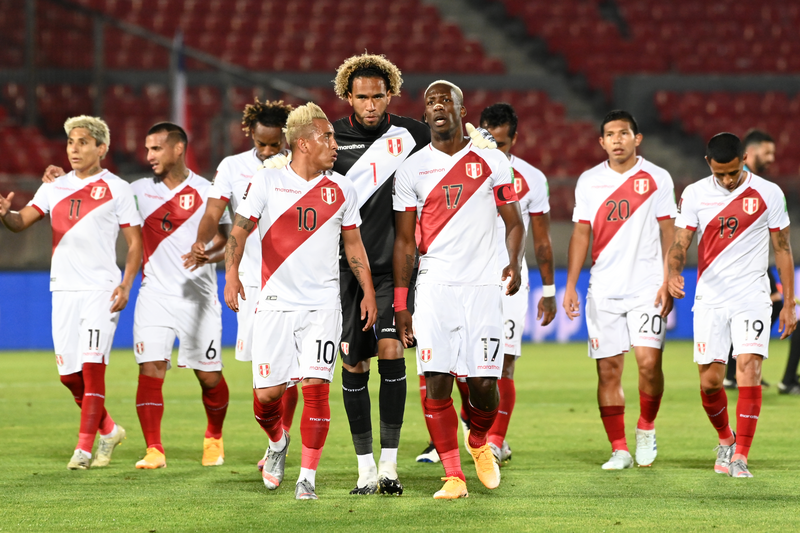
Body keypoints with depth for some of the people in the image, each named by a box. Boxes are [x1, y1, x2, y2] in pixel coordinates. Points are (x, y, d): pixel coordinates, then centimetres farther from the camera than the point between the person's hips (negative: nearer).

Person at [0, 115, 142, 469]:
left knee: (92, 367, -13)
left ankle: (85, 447, -9)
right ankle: (108, 430, 25)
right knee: (69, 375, 5)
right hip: (63, 290, 5)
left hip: (101, 290, -5)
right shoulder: (54, 188, 12)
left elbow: (135, 242, 2)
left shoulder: (116, 189, 1)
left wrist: (125, 285, -11)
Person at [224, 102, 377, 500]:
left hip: (322, 306, 1)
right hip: (276, 303, -1)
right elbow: (240, 229, -4)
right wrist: (232, 273, -19)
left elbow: (354, 244, 17)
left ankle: (307, 477, -3)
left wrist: (368, 291, 9)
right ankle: (278, 443, 32)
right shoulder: (266, 182, 1)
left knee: (315, 387, -11)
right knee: (267, 393, -2)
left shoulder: (340, 190, 9)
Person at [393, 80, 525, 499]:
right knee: (436, 382, -7)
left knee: (483, 383, -5)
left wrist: (515, 262, -11)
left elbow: (514, 222, 10)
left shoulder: (492, 162, 5)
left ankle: (479, 442, 28)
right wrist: (400, 304, 5)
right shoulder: (412, 169, 7)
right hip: (434, 287, 1)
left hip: (481, 286, -1)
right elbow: (405, 241, 9)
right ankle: (453, 477, 1)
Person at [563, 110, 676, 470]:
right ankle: (619, 450, 7)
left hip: (646, 287, -2)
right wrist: (570, 286, 4)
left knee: (649, 362, -15)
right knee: (608, 370, 0)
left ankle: (646, 428, 10)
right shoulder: (589, 181, 9)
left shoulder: (656, 178, 2)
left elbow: (669, 233, 3)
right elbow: (581, 234, 11)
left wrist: (668, 282, -6)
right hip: (603, 289, 2)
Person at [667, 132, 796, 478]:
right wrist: (673, 272, -24)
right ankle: (726, 440, 29)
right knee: (709, 381, 1)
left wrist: (789, 304, 2)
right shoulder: (694, 195, 2)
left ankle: (740, 458, -12)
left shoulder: (768, 194, -1)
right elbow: (680, 242, -2)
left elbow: (783, 249, 4)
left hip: (752, 299, -2)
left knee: (749, 372, -16)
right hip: (710, 300, 2)